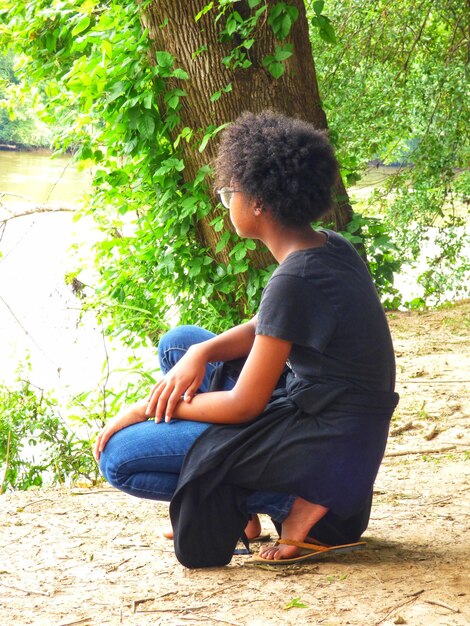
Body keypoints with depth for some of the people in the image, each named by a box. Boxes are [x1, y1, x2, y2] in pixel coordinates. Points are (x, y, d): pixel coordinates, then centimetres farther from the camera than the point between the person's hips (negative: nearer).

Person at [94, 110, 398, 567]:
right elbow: (265, 329, 16)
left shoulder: (295, 282, -23)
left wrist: (145, 410, -7)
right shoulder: (330, 248, 4)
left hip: (329, 456, -9)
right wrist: (202, 353, -4)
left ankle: (294, 504, -10)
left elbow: (244, 405, -19)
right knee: (180, 344, 18)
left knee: (120, 457, -11)